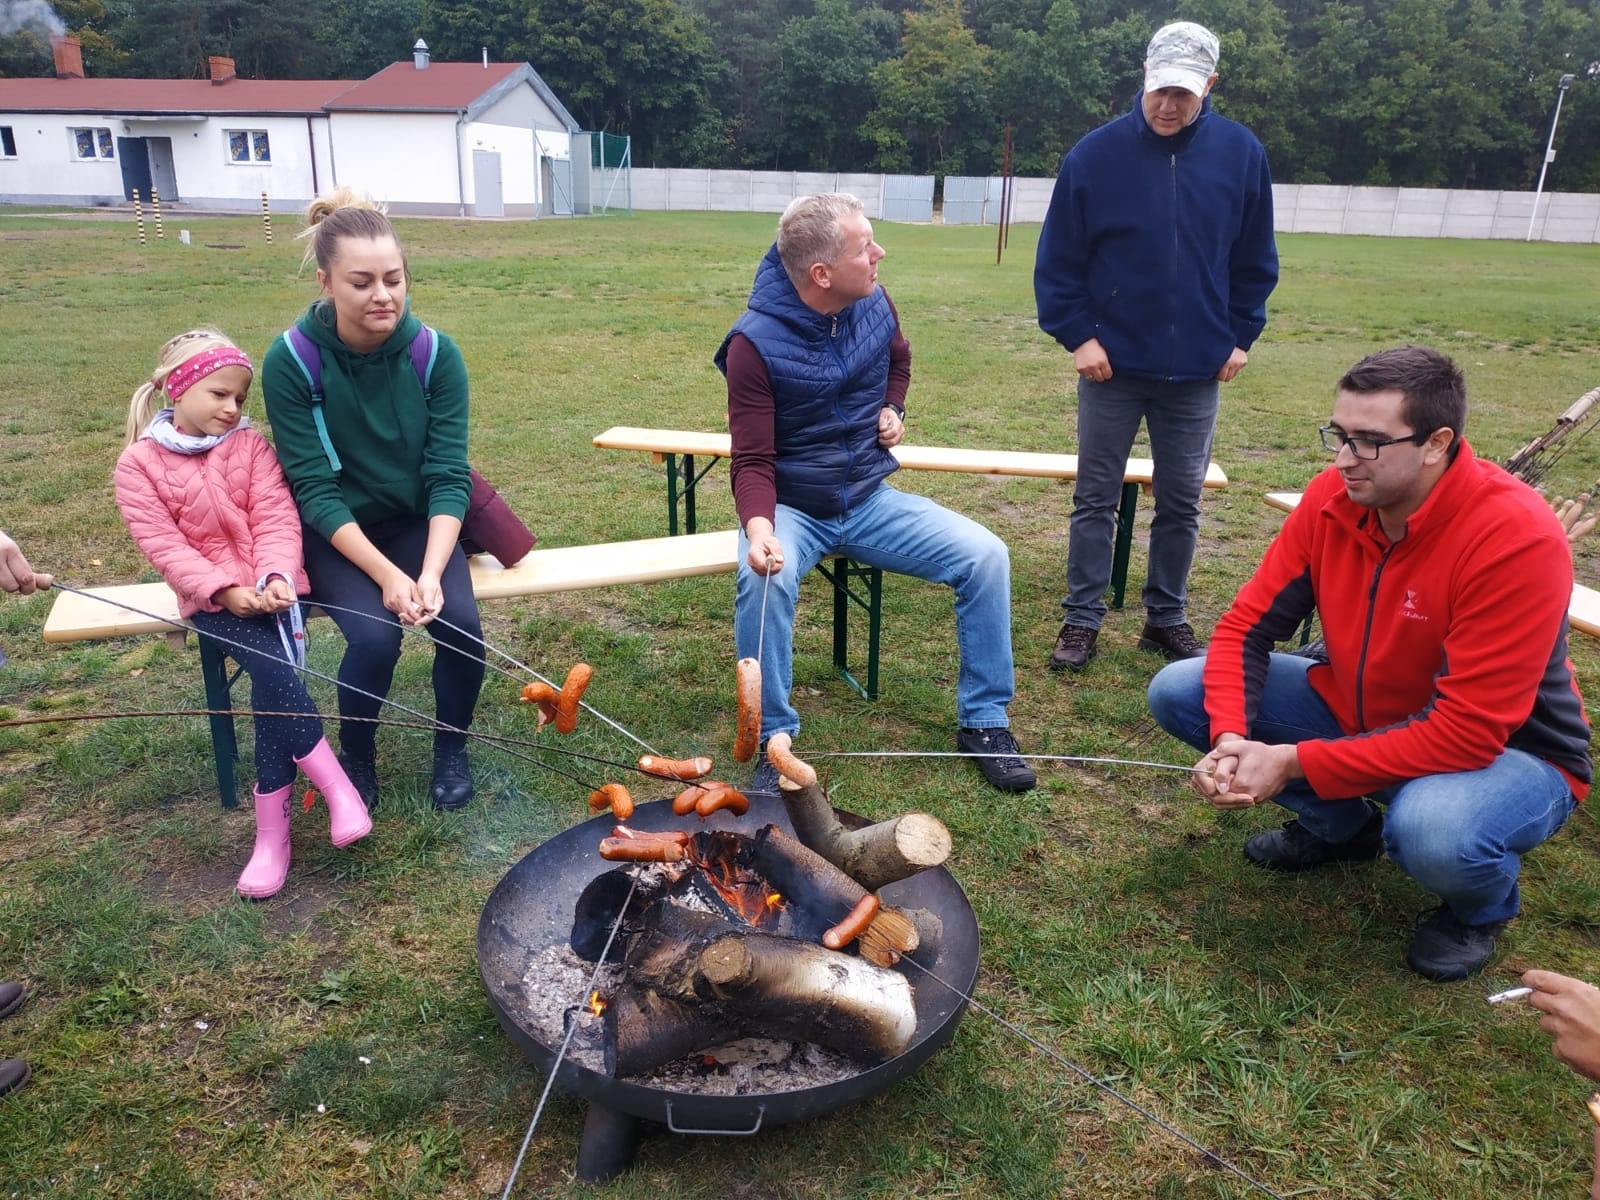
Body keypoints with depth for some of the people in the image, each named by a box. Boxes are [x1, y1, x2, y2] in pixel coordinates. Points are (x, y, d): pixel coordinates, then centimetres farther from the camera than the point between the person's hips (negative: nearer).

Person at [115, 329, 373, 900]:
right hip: (210, 596, -1)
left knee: (272, 677, -22)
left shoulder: (250, 446, 5)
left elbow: (277, 519, -4)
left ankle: (273, 828, -14)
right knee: (275, 671, -26)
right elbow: (162, 543, -8)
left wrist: (275, 577, -22)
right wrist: (225, 589, -20)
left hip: (271, 584, 1)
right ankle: (336, 787, -16)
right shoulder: (138, 464, 0)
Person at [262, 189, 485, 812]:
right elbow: (315, 491, -18)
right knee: (374, 635, -26)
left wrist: (431, 573, -29)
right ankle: (356, 755, 7)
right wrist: (386, 575, -28)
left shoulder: (437, 355, -14)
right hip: (336, 533, -1)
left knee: (460, 622, -23)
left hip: (418, 522, 2)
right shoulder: (290, 362, -18)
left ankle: (451, 749, 6)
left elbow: (448, 478, -15)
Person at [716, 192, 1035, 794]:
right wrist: (758, 527, -38)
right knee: (764, 579, -37)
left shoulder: (874, 304, -5)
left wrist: (892, 410, 4)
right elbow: (753, 462, -20)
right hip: (791, 507, -4)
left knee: (985, 555, -13)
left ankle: (984, 720, 2)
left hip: (870, 501, 4)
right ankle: (774, 739, -16)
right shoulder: (755, 343, -19)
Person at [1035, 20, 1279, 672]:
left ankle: (1167, 618, 25)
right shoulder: (1096, 153, -6)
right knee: (1095, 499, 5)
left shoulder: (1241, 154, -1)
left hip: (1197, 371, 2)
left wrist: (1241, 336, 5)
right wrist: (1077, 334, -7)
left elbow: (1255, 261, 9)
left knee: (1181, 502, 10)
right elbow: (1059, 259, -1)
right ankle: (1082, 620, 16)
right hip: (1112, 364, -1)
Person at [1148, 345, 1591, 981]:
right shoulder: (1333, 497, -14)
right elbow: (1247, 626, -10)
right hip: (1359, 713, 6)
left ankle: (1483, 904, 2)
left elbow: (1467, 733, -32)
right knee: (1177, 691, -8)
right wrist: (1230, 740, -28)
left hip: (1508, 751, -5)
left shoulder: (1516, 538, -30)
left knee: (1429, 831, -40)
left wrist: (1294, 763, -32)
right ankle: (1340, 826, 14)